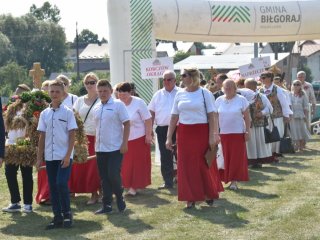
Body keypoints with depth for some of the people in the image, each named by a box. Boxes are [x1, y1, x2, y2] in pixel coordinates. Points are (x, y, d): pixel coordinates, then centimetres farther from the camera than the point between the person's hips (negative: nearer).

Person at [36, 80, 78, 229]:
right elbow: (42, 137, 10)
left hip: (64, 156, -4)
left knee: (61, 184, -13)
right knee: (53, 187, 6)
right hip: (50, 156, 4)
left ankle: (67, 213, 3)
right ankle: (57, 217, 14)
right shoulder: (44, 114, 7)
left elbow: (72, 135, -5)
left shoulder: (68, 112, -3)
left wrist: (68, 156, -12)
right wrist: (39, 157, 6)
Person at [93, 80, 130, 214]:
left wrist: (124, 143, -13)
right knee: (104, 178, 7)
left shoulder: (118, 105, -5)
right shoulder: (96, 108, 11)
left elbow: (127, 124, -7)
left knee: (113, 175, -10)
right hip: (100, 148, 5)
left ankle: (120, 198, 13)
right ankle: (106, 205, 13)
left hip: (115, 148, -5)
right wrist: (96, 145, 14)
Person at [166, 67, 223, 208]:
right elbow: (174, 117, 7)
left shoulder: (204, 93, -4)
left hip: (201, 133, -3)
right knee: (187, 166, 4)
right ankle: (191, 197, 12)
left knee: (204, 164, 5)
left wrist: (212, 137, -11)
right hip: (184, 133, 3)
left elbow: (211, 116, -5)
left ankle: (208, 193, 23)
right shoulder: (180, 94, 6)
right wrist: (169, 137, 4)